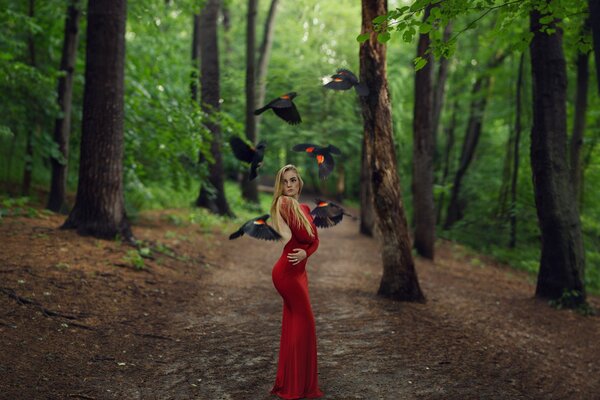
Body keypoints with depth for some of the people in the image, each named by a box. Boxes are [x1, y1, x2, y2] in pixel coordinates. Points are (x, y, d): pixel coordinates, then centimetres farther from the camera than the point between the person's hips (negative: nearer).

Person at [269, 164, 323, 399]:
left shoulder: (304, 208, 15)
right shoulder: (284, 203, -12)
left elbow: (315, 240, 7)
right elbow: (302, 235, -19)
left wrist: (305, 252, -12)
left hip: (299, 270, 8)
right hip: (287, 271, -8)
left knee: (294, 325, 13)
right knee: (305, 324, -2)